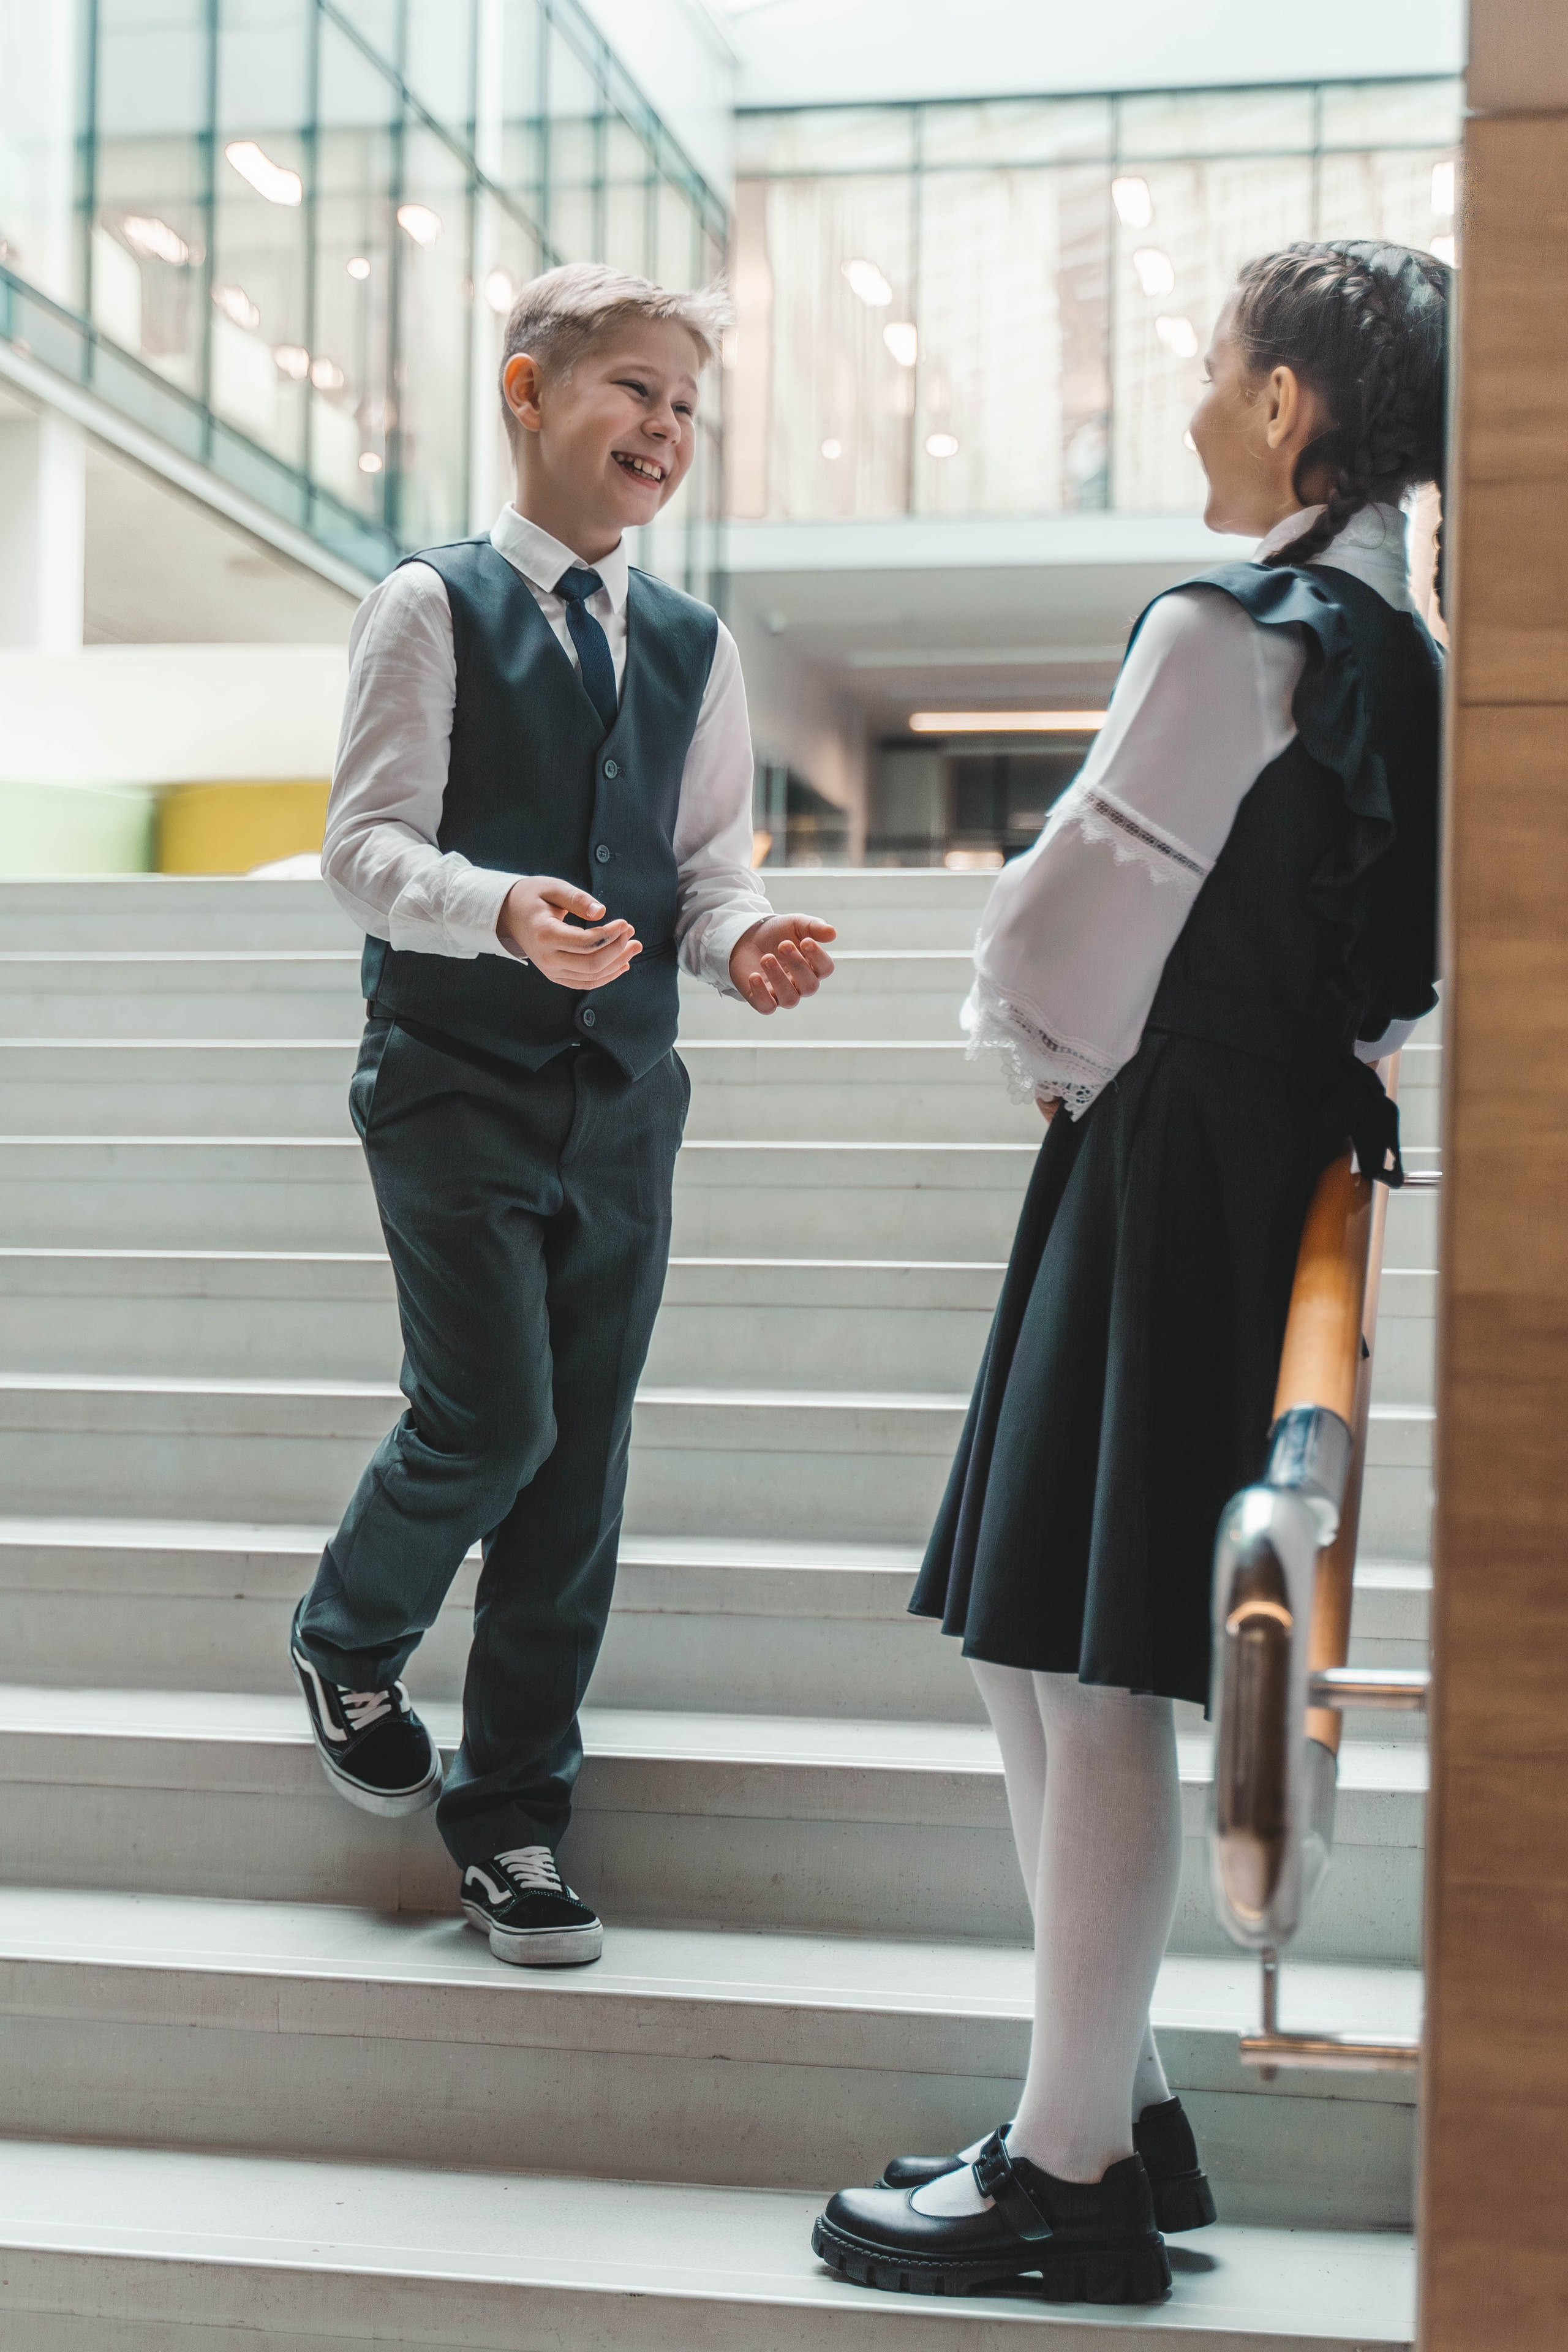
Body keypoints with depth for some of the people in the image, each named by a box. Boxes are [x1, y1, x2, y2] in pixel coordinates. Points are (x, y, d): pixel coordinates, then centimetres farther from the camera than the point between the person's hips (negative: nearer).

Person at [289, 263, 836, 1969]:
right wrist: (503, 909, -28)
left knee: (580, 1469, 5)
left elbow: (711, 858, 12)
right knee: (490, 1423, -13)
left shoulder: (694, 648, 12)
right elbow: (366, 841, -9)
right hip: (454, 1078, -5)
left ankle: (511, 1823, 17)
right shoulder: (431, 608, -2)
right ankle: (348, 1637, 21)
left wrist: (742, 941, -11)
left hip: (622, 1098, 5)